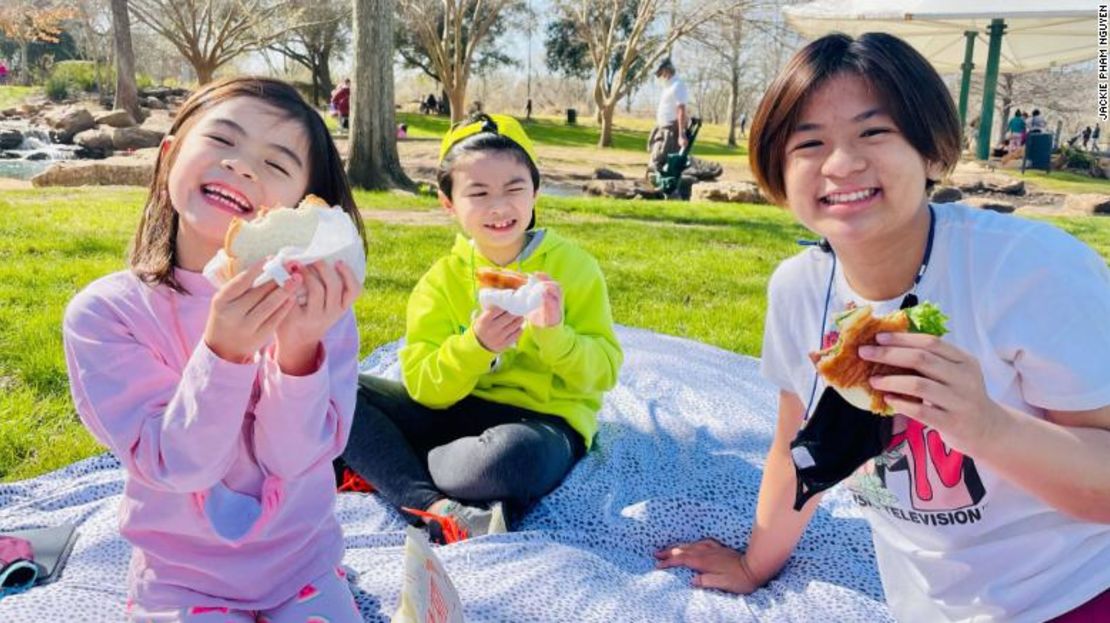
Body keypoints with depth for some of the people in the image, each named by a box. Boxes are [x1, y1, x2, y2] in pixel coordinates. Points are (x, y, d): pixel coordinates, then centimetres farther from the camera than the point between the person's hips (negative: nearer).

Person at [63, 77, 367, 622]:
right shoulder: (103, 313, -15)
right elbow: (178, 466, -20)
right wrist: (222, 353, -37)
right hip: (181, 577, -1)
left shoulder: (314, 299, -13)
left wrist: (298, 348, -34)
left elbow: (293, 460, -17)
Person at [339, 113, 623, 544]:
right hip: (454, 411, 4)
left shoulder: (572, 266, -1)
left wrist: (554, 333, -23)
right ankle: (435, 509, -27)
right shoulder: (441, 280, 2)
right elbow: (425, 389, -5)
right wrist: (475, 347, -24)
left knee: (513, 455, -40)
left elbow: (604, 372, -4)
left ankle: (378, 466, -14)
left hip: (543, 420, -3)